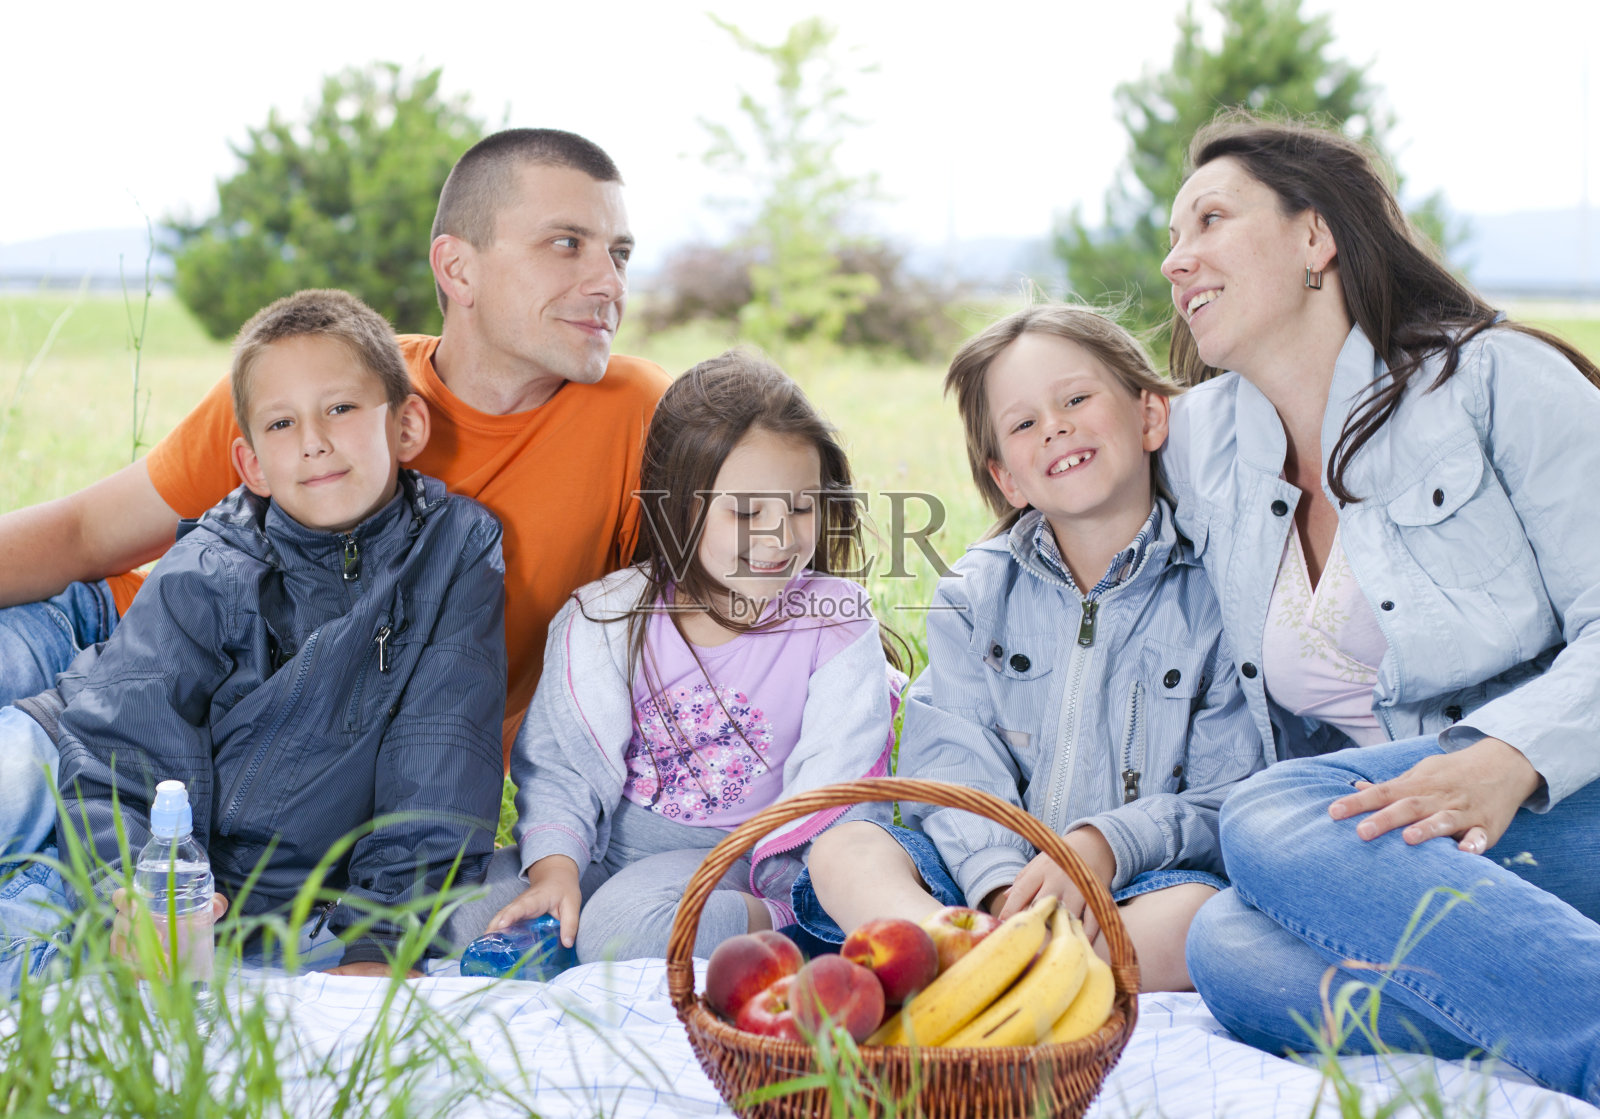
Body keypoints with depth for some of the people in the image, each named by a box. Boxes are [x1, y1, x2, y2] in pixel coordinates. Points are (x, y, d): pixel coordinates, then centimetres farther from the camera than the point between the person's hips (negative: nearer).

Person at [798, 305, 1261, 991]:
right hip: (983, 877, 2)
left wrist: (1107, 844, -20)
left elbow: (1229, 803, -1)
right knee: (842, 849, -24)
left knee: (1195, 910, -34)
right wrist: (1001, 880, -23)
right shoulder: (975, 593, 11)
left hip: (1137, 886, -2)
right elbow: (951, 762, -3)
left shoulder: (1211, 597, 3)